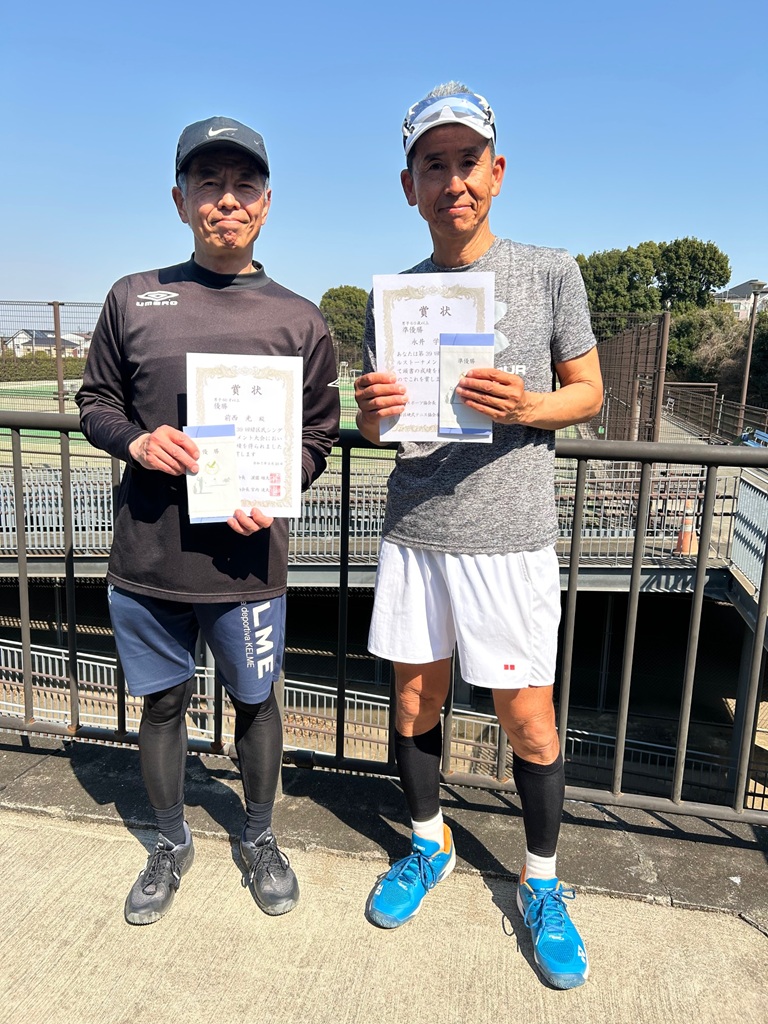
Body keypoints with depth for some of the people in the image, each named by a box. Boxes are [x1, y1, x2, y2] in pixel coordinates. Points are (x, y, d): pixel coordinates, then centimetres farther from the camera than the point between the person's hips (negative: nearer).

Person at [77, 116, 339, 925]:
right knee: (162, 702, 16)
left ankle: (259, 839, 40)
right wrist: (137, 441, -11)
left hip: (245, 560, -1)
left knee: (255, 703, 14)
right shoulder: (134, 298, 4)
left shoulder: (298, 320, 2)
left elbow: (317, 434, 6)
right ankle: (171, 845, 41)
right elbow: (94, 402, 11)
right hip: (145, 556, 1)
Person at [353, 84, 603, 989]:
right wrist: (370, 407, -12)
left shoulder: (549, 272, 1)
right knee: (414, 703, 14)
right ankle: (429, 845, 40)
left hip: (508, 539, -3)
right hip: (413, 534, 3)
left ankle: (541, 882, 31)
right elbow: (369, 426, 12)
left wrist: (525, 407, -17)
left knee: (528, 721, 6)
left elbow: (590, 392, 5)